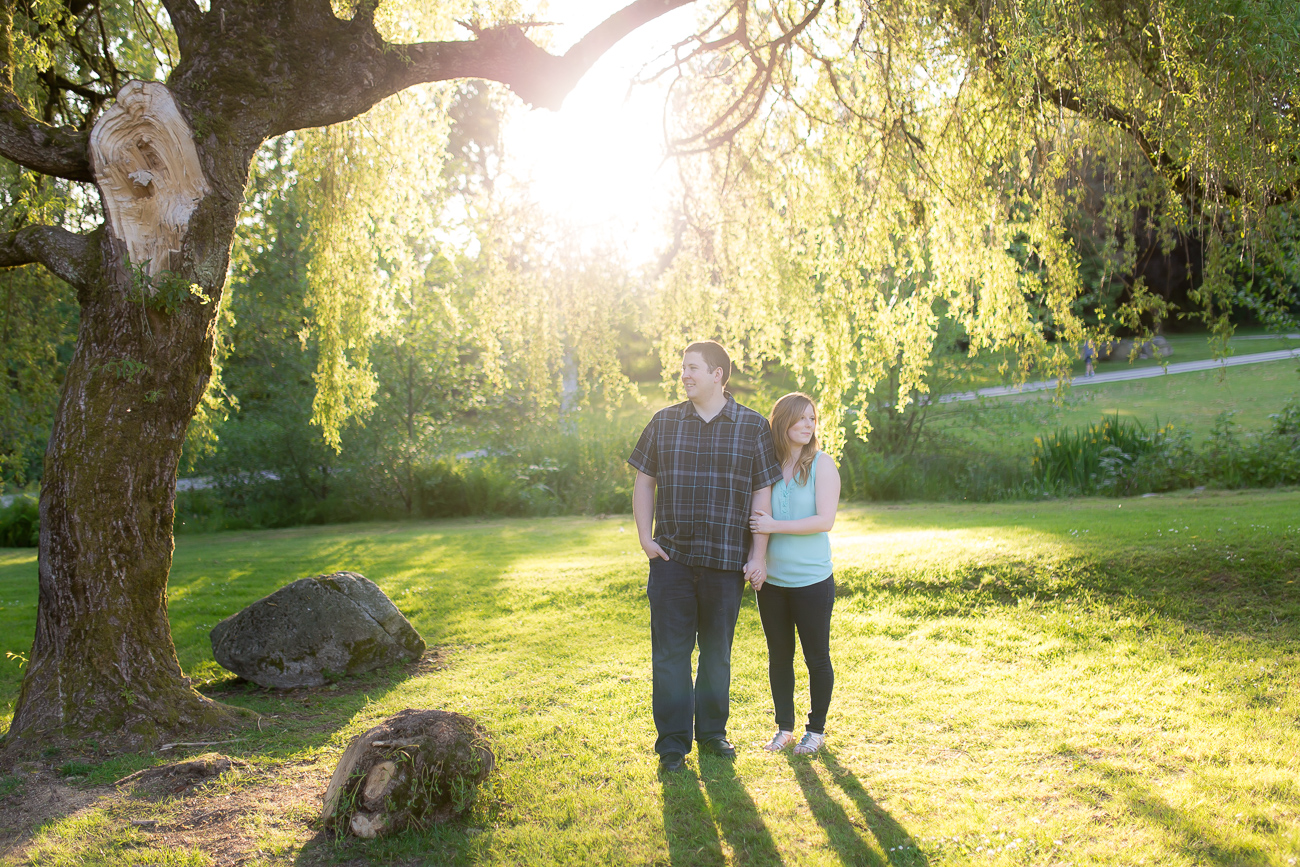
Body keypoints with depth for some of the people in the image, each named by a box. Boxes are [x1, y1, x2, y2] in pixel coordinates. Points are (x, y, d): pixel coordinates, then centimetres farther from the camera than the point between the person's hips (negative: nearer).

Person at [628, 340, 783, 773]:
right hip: (671, 558, 1)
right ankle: (672, 741, 11)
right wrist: (644, 536, 0)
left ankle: (712, 731, 26)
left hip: (726, 560, -1)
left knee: (717, 651, 11)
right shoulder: (664, 422, 6)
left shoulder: (753, 427, 1)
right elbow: (644, 482, 11)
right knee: (670, 650, 1)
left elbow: (762, 494, 2)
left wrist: (758, 555, -3)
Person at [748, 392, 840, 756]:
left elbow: (825, 520, -15)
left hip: (812, 580, -3)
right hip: (771, 580, 4)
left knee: (816, 657, 6)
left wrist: (774, 525, -17)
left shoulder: (822, 464, -6)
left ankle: (816, 729, 21)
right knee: (779, 656, 12)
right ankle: (784, 727, 26)